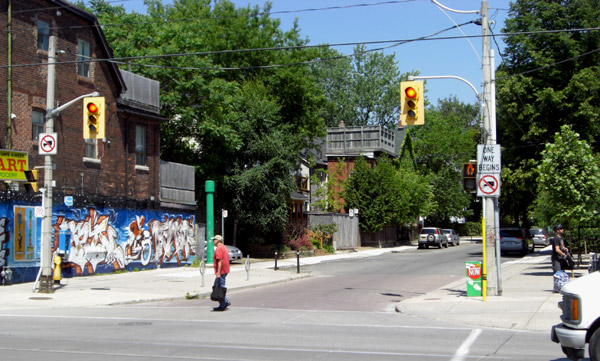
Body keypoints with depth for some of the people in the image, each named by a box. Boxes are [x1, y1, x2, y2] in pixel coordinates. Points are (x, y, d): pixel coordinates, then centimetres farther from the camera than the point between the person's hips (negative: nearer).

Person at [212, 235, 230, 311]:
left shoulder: (219, 248, -15)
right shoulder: (224, 247, 17)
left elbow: (220, 261, -22)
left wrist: (218, 273, -23)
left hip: (221, 271, -10)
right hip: (225, 270, 10)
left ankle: (222, 306, -1)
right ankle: (226, 301, 15)